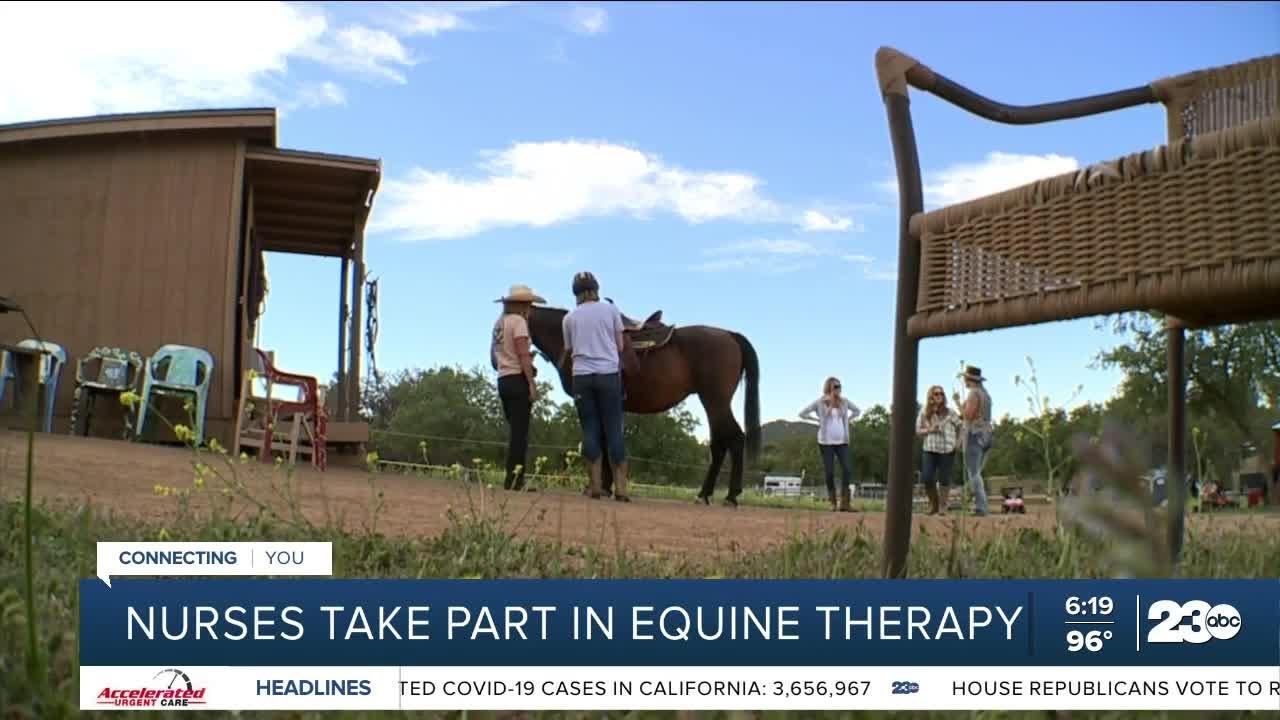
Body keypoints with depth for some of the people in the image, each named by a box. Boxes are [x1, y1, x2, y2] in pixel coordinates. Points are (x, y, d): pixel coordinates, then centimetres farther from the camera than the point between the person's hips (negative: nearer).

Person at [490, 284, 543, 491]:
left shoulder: (499, 322, 17)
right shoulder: (518, 321, -8)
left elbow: (494, 359, 21)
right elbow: (523, 354, -18)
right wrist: (532, 384, -19)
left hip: (503, 380, 9)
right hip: (518, 380, -9)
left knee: (515, 431, 15)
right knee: (520, 431, -6)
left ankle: (513, 479, 16)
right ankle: (514, 480, -6)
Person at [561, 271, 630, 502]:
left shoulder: (570, 318, 8)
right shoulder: (611, 310, 6)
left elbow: (569, 351, 14)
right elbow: (620, 346, 9)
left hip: (582, 376, 1)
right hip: (609, 374, -1)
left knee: (590, 430, 5)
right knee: (614, 430, 0)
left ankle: (595, 485, 3)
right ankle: (620, 487, -2)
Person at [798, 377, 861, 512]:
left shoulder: (844, 401, 6)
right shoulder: (820, 402, -3)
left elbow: (857, 411, 23)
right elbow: (802, 413, 0)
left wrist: (848, 420, 10)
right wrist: (818, 420, -1)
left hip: (842, 442, 2)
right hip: (826, 442, -2)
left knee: (848, 470, -12)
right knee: (830, 473, -1)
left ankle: (844, 503, -7)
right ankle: (833, 503, 11)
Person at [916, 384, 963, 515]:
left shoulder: (949, 413, -1)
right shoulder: (924, 413, 1)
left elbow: (961, 426, 9)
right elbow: (917, 430, 5)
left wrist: (958, 442, -1)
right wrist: (929, 430, -13)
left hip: (947, 450, -1)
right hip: (930, 450, 1)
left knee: (944, 479, 1)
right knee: (927, 478, -7)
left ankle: (943, 506, 15)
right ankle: (934, 504, 16)